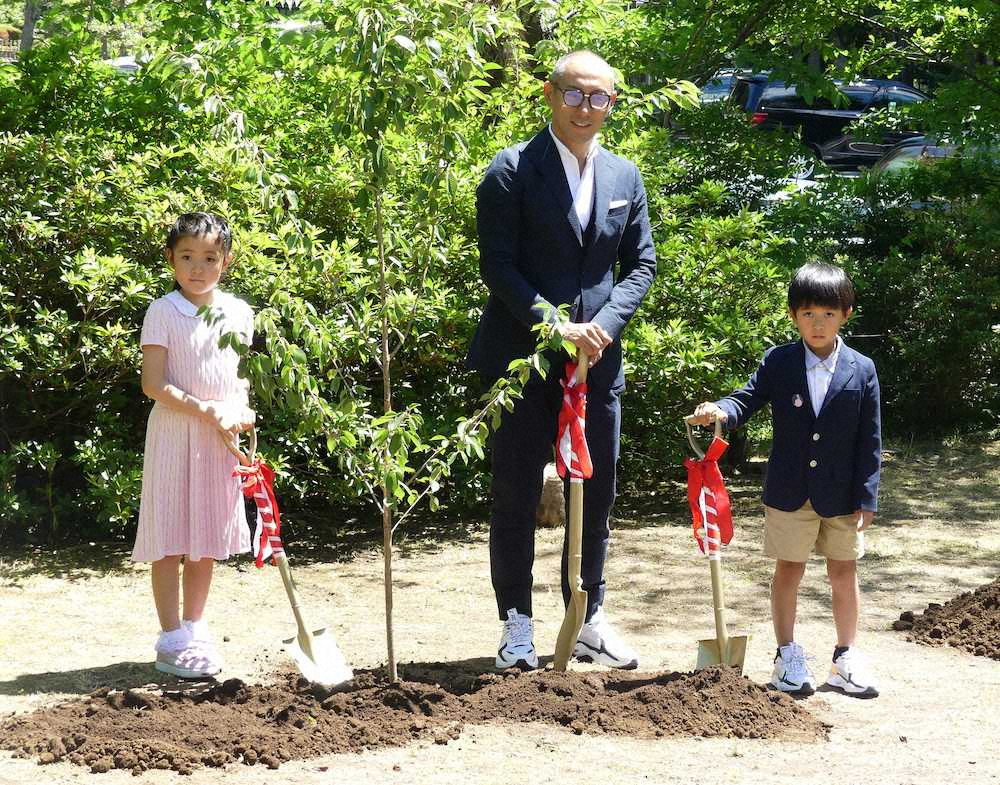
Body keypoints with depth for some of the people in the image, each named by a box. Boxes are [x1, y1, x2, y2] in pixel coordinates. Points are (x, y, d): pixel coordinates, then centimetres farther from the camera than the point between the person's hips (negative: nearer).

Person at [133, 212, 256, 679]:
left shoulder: (237, 312, 6)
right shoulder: (163, 312, -9)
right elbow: (153, 384, -13)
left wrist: (240, 411, -3)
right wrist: (205, 411, -18)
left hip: (221, 439, 5)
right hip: (174, 434, -5)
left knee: (208, 538, 12)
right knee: (169, 538, -2)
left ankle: (193, 630, 24)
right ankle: (171, 641, 4)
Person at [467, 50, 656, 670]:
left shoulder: (624, 176, 9)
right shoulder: (512, 171, -5)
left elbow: (641, 264, 10)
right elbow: (498, 265, -11)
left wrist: (604, 324, -7)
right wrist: (558, 326, -18)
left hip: (596, 358, 4)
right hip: (523, 357, -4)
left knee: (597, 496, 10)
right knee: (516, 497, 1)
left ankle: (588, 619, 21)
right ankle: (517, 624, 11)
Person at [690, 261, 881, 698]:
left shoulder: (862, 371, -3)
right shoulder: (777, 363, -3)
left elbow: (870, 440, -2)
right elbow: (748, 400, -5)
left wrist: (866, 497, -5)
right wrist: (720, 411, -29)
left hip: (842, 494, 1)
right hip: (789, 493, 0)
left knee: (844, 572, 10)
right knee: (788, 570, 7)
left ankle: (845, 659, 22)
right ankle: (787, 657, 18)